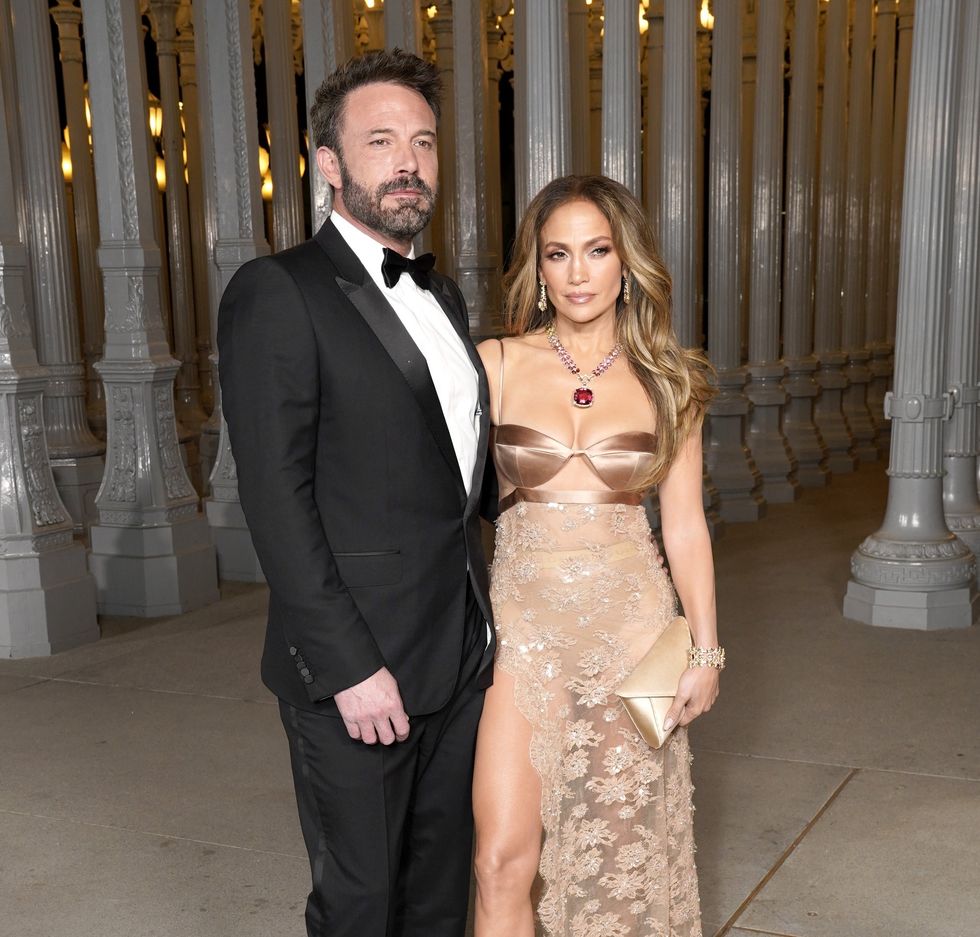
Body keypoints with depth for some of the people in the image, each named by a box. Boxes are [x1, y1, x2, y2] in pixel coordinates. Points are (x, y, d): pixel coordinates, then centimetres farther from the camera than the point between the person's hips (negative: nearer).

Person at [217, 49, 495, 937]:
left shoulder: (441, 293, 13)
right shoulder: (277, 293, -11)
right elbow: (275, 497, -17)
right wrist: (350, 666, -19)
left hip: (462, 653, 7)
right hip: (357, 665, -6)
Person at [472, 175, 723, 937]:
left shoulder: (667, 381, 3)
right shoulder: (497, 365, -1)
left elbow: (686, 525, 5)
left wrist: (706, 651, 4)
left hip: (631, 620, 1)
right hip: (524, 620, -1)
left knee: (620, 850, 11)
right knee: (505, 858, -5)